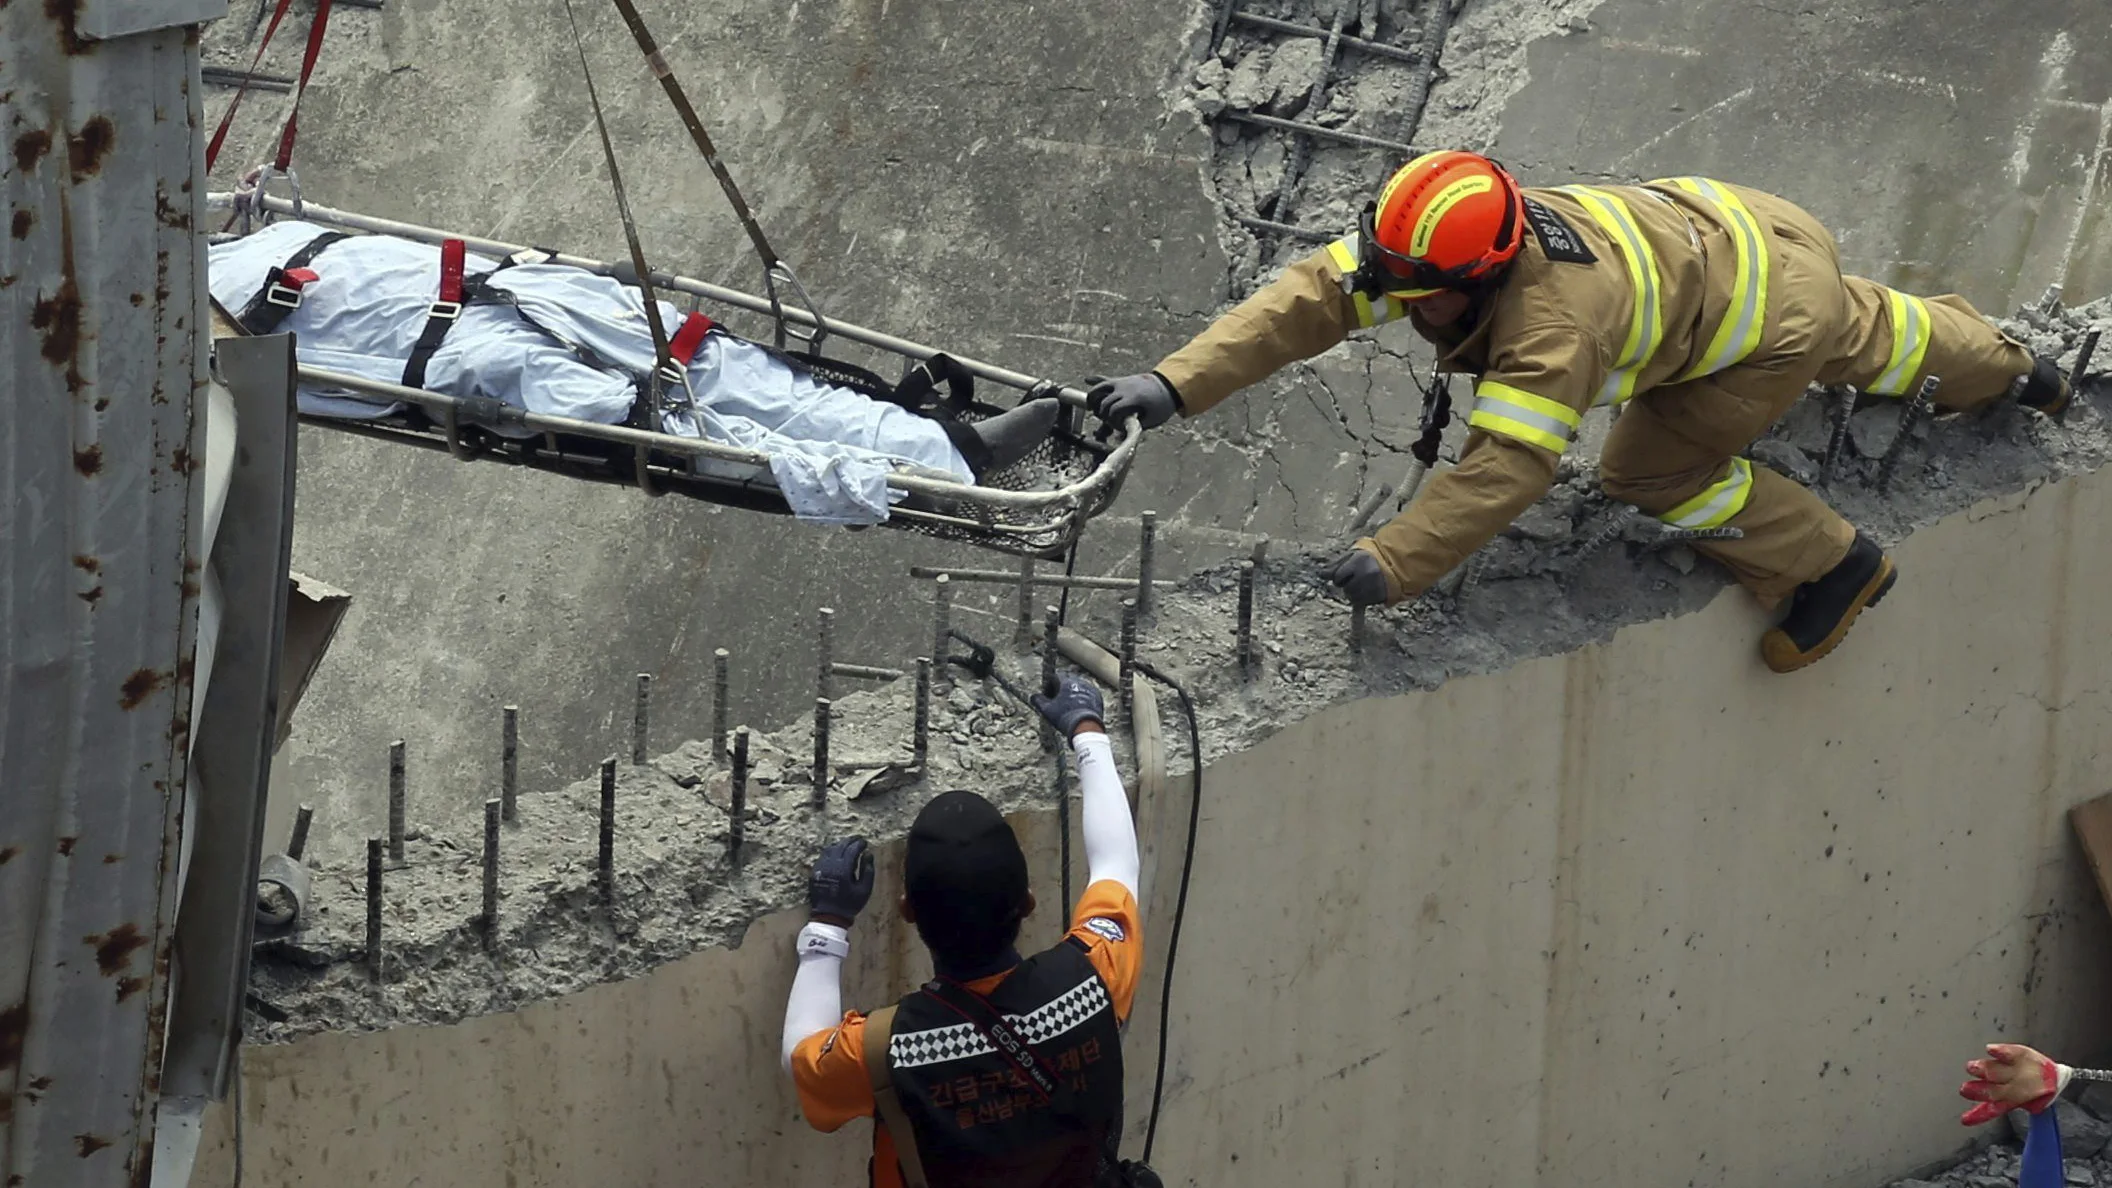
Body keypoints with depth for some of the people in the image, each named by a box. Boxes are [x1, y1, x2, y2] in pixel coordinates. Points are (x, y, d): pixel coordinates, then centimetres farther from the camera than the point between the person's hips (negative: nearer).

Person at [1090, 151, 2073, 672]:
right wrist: (1177, 385, -33)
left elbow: (1504, 471, -45)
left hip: (1782, 308, -8)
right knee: (1858, 342, 33)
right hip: (1727, 224, 8)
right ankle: (2004, 370, 61)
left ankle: (1830, 564, 11)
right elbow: (1311, 296, -25)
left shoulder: (1554, 325, -42)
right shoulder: (1432, 252, -22)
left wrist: (1392, 564, -45)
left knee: (1653, 470, -8)